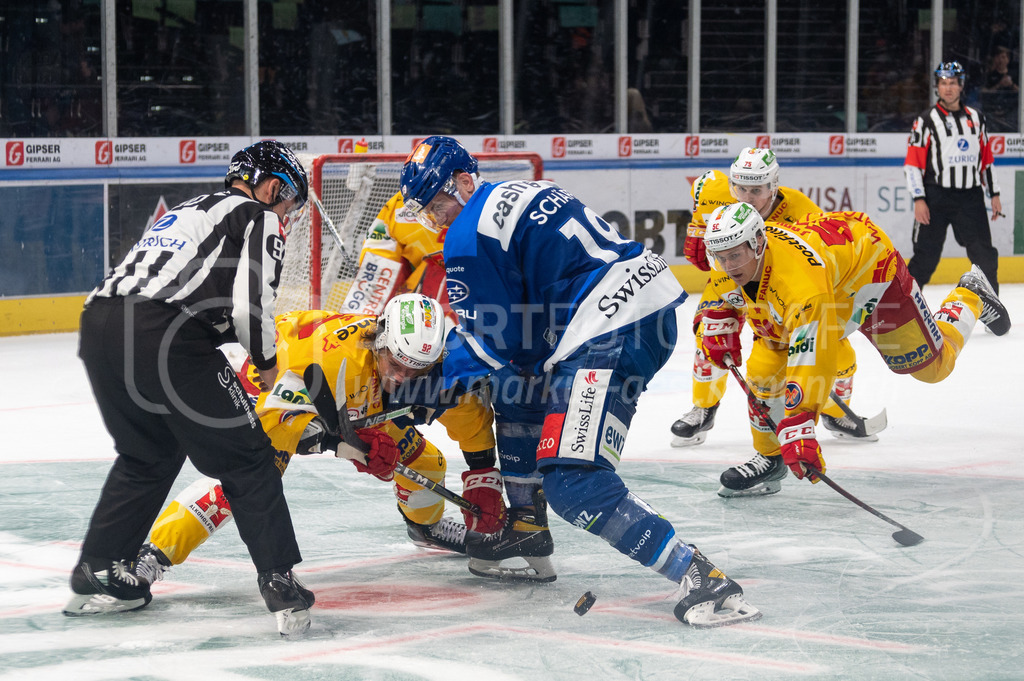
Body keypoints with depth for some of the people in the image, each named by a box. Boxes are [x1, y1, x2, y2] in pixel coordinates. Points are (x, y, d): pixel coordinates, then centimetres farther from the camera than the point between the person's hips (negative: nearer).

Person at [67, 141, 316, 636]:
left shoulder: (189, 210, 35)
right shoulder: (259, 220, 10)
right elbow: (249, 305, -6)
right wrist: (267, 363, 12)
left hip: (100, 321, 8)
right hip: (163, 334, -8)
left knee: (148, 456, 27)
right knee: (246, 459, 3)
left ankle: (97, 575, 28)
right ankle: (280, 583, -2)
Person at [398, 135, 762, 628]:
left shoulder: (469, 235, -4)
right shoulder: (517, 195, 26)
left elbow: (494, 339, -1)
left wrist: (443, 376, 14)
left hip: (617, 332, -11)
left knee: (572, 481, -16)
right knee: (514, 392, 29)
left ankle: (698, 577, -24)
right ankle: (523, 530, 36)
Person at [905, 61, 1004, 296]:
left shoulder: (977, 118, 13)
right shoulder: (926, 122, -1)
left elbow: (986, 159, 18)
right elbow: (912, 164, -4)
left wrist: (994, 194, 13)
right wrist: (919, 199, -13)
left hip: (971, 197, 3)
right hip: (935, 197, -3)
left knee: (985, 255, 0)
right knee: (926, 256, -3)